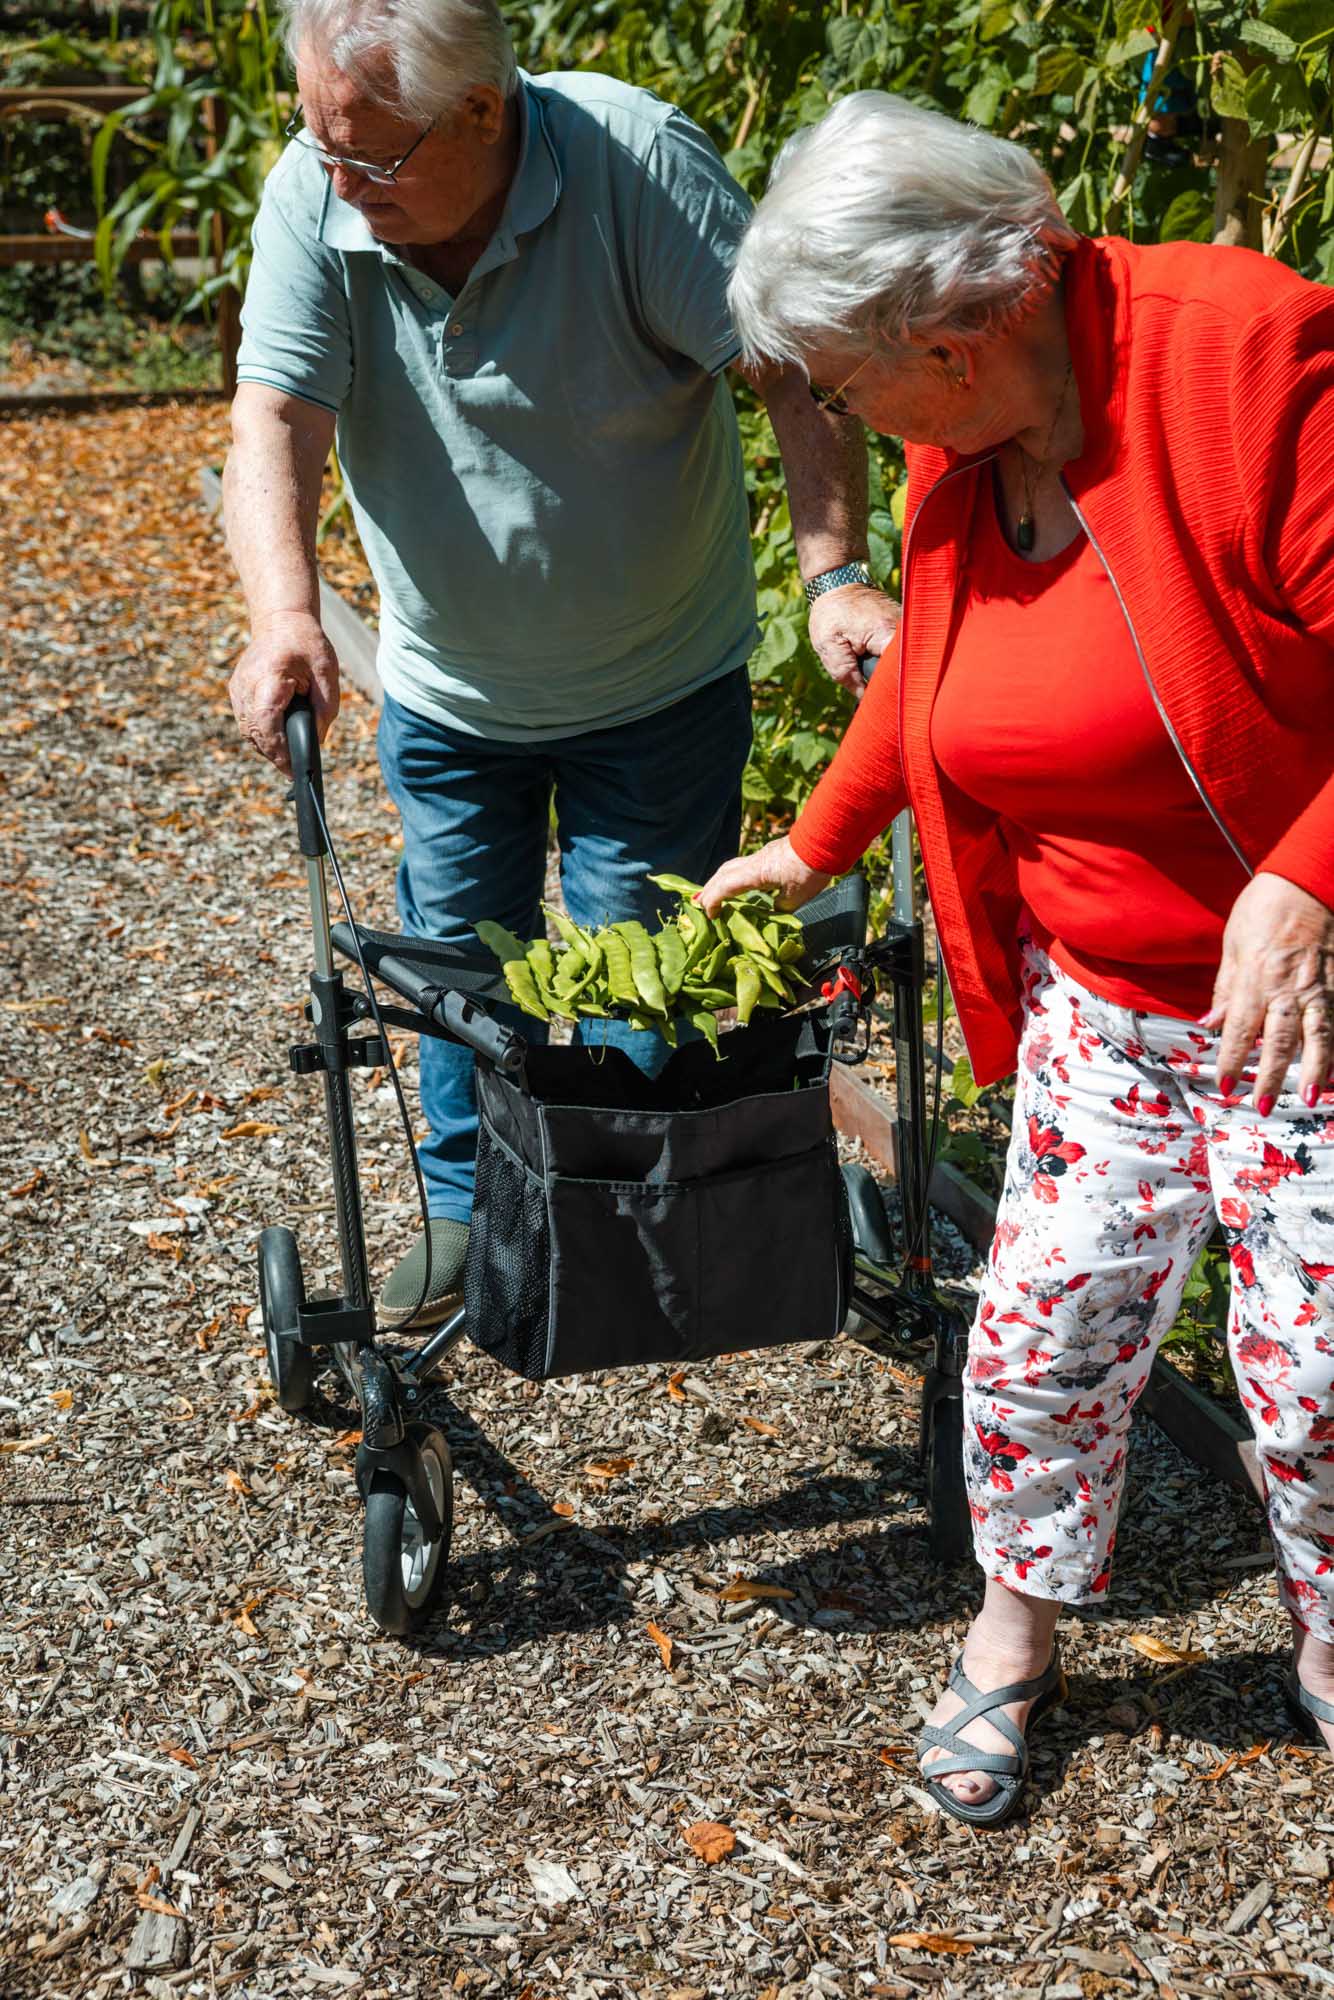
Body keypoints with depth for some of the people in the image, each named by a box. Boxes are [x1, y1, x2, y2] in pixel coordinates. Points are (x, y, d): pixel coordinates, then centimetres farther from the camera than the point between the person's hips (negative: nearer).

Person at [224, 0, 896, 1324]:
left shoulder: (635, 160, -24)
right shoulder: (314, 193, -16)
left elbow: (796, 366, -24)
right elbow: (275, 421, -23)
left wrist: (835, 574, -37)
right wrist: (285, 615, -41)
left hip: (657, 682, -3)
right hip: (447, 688, 3)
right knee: (459, 961, 16)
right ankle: (468, 1205, 38)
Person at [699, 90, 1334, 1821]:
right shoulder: (959, 458, 2)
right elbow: (928, 682, 20)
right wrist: (814, 849, 31)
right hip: (1102, 995, 6)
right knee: (1046, 1327, 6)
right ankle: (1016, 1627, 32)